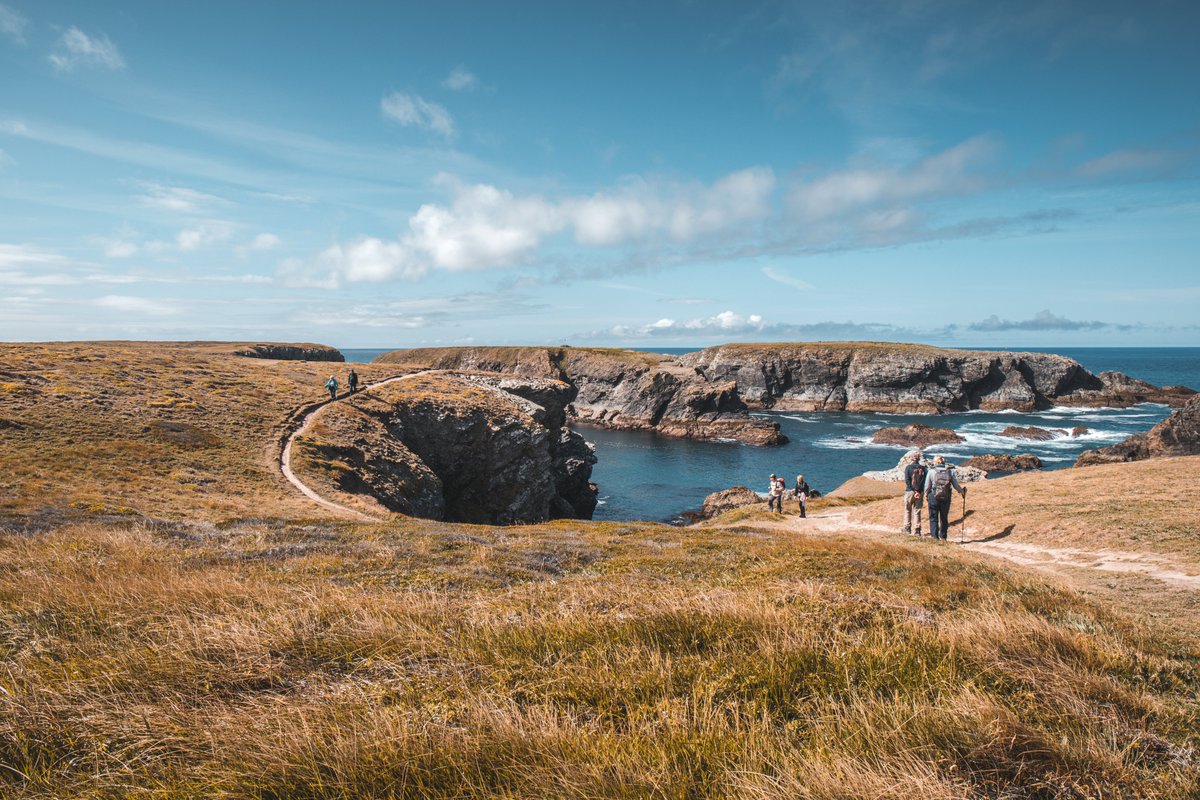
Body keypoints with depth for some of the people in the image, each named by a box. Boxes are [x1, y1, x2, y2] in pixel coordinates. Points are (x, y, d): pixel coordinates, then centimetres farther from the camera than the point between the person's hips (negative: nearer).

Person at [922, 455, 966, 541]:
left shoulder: (931, 472, -6)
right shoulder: (950, 472, 0)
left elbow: (927, 486, -2)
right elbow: (956, 485, 5)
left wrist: (926, 494, 15)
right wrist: (962, 491, 24)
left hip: (934, 497, -3)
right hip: (946, 498, 3)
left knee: (933, 518, 6)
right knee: (944, 518, 16)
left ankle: (934, 536, 2)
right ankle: (943, 537, 23)